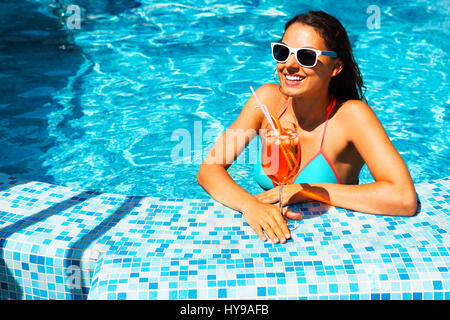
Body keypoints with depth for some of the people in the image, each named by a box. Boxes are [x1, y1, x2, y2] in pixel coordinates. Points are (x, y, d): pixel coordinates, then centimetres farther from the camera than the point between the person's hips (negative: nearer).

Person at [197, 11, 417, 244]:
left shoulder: (351, 115, -17)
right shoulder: (269, 98, -7)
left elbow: (405, 199, -26)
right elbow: (208, 169, -10)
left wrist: (309, 190, -23)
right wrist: (249, 204, -29)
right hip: (270, 237, 3)